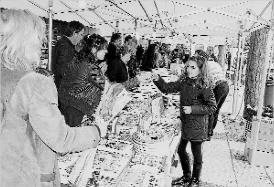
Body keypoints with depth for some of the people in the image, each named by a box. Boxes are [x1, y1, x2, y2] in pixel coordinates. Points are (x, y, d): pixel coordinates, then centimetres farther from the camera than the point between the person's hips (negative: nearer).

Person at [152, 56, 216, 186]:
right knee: (181, 150, 19)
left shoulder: (203, 86, -19)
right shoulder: (183, 81, -1)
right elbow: (167, 88, 3)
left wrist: (192, 109, -22)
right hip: (185, 123, 7)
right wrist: (158, 80, -15)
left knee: (196, 153, 11)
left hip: (197, 126, -7)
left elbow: (212, 107, -17)